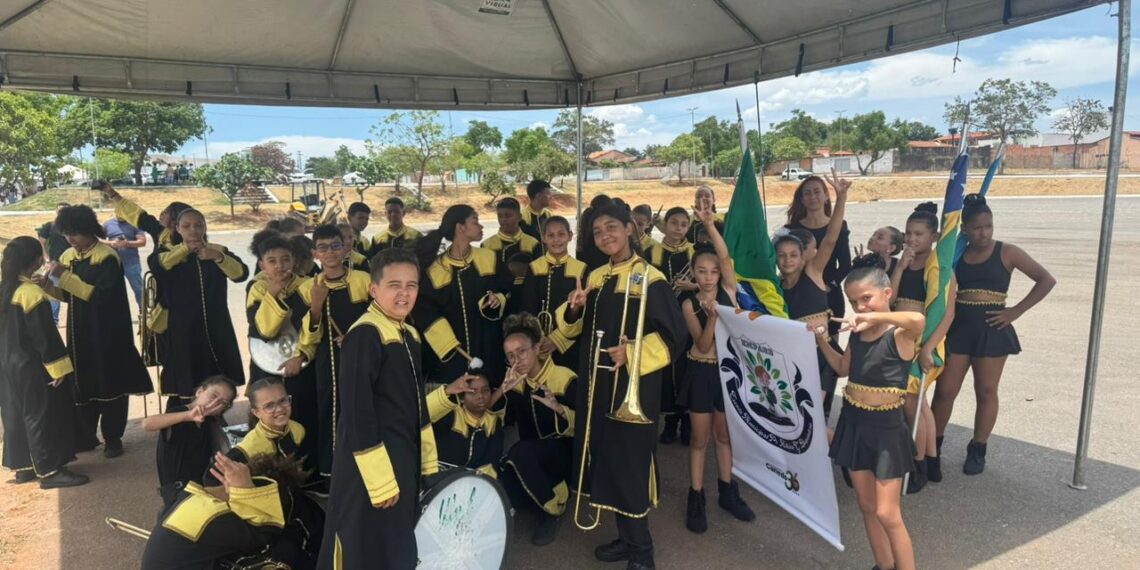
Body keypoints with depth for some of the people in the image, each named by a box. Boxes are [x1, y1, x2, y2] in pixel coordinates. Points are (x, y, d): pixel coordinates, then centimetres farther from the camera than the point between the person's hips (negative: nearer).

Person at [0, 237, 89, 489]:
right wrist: (59, 366, -16)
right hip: (33, 367, -9)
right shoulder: (32, 293, -21)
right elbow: (44, 335, -21)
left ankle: (22, 466, 26)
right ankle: (49, 470, 5)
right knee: (43, 416, 0)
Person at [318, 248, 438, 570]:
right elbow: (357, 412, -23)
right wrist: (380, 479, -22)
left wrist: (426, 460, 17)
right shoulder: (364, 335, -19)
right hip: (371, 465, -9)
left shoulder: (410, 335, 9)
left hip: (405, 460, 9)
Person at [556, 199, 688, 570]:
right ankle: (627, 537, 30)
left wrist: (632, 353, -26)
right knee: (606, 460, 13)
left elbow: (674, 336, -15)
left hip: (633, 385, -7)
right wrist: (573, 309, -5)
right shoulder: (595, 278, 11)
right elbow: (576, 329, 16)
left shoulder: (650, 279, -10)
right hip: (596, 383, 7)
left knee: (630, 462, 0)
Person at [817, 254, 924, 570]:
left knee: (887, 513, -2)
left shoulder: (900, 335, -17)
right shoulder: (857, 332, 3)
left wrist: (874, 317, -35)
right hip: (853, 421, 7)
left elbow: (918, 319, -41)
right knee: (866, 505, 17)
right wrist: (823, 342, 7)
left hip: (885, 426, -7)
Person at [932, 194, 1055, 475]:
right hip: (958, 326, 2)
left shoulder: (1007, 252, -1)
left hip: (991, 328, -2)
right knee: (944, 390, 2)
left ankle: (977, 450, 20)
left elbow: (1047, 280, -5)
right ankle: (933, 445, 15)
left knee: (986, 392, 7)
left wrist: (1015, 311, -9)